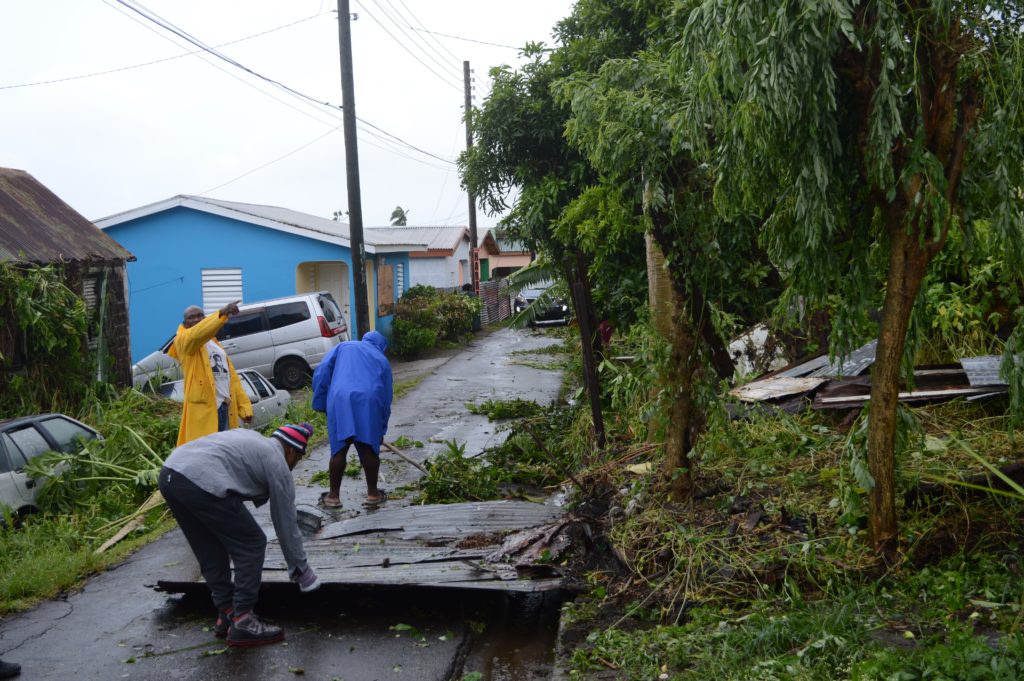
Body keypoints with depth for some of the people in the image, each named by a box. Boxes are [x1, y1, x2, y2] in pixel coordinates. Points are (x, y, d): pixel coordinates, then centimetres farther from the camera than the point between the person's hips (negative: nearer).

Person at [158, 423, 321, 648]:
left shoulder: (250, 438, 30)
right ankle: (241, 623, 12)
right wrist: (301, 570, 26)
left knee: (211, 551, 23)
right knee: (251, 545, 7)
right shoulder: (277, 463, 9)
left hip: (169, 472, 9)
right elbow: (286, 523, 14)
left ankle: (226, 614, 32)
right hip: (201, 483, -9)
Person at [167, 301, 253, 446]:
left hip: (226, 407, 7)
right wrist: (222, 313, -36)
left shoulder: (214, 343, 23)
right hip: (203, 408, -7)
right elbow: (197, 334, -25)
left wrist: (244, 406, 11)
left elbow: (231, 375, 19)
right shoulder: (183, 341, 1)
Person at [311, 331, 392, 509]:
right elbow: (386, 397, 24)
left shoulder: (344, 347, 26)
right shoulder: (382, 360, 27)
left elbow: (321, 372, 12)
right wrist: (381, 430, 29)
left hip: (340, 400, 0)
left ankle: (333, 496, 15)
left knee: (339, 450, 6)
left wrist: (320, 402, 16)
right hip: (369, 402, 0)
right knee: (369, 450, 10)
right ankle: (373, 494, 20)